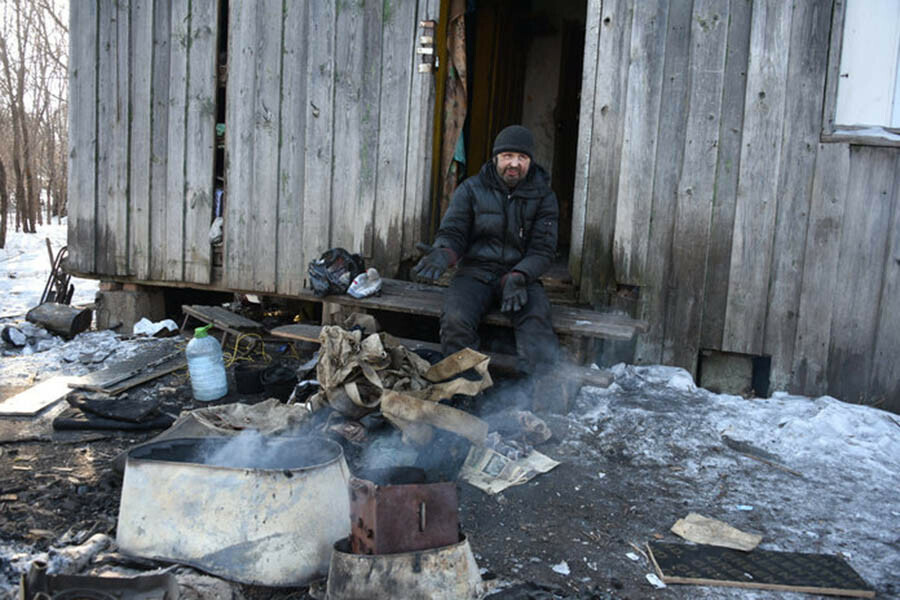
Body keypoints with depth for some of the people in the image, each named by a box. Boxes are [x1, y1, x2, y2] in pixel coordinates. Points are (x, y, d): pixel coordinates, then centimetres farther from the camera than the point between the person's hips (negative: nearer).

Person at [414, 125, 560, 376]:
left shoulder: (543, 196, 6)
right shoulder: (471, 189, 6)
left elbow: (543, 249, 0)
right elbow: (452, 232, 4)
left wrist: (517, 277, -20)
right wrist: (442, 254, -22)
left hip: (521, 275, 0)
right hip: (476, 272, 0)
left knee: (536, 320, -32)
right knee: (456, 320, -30)